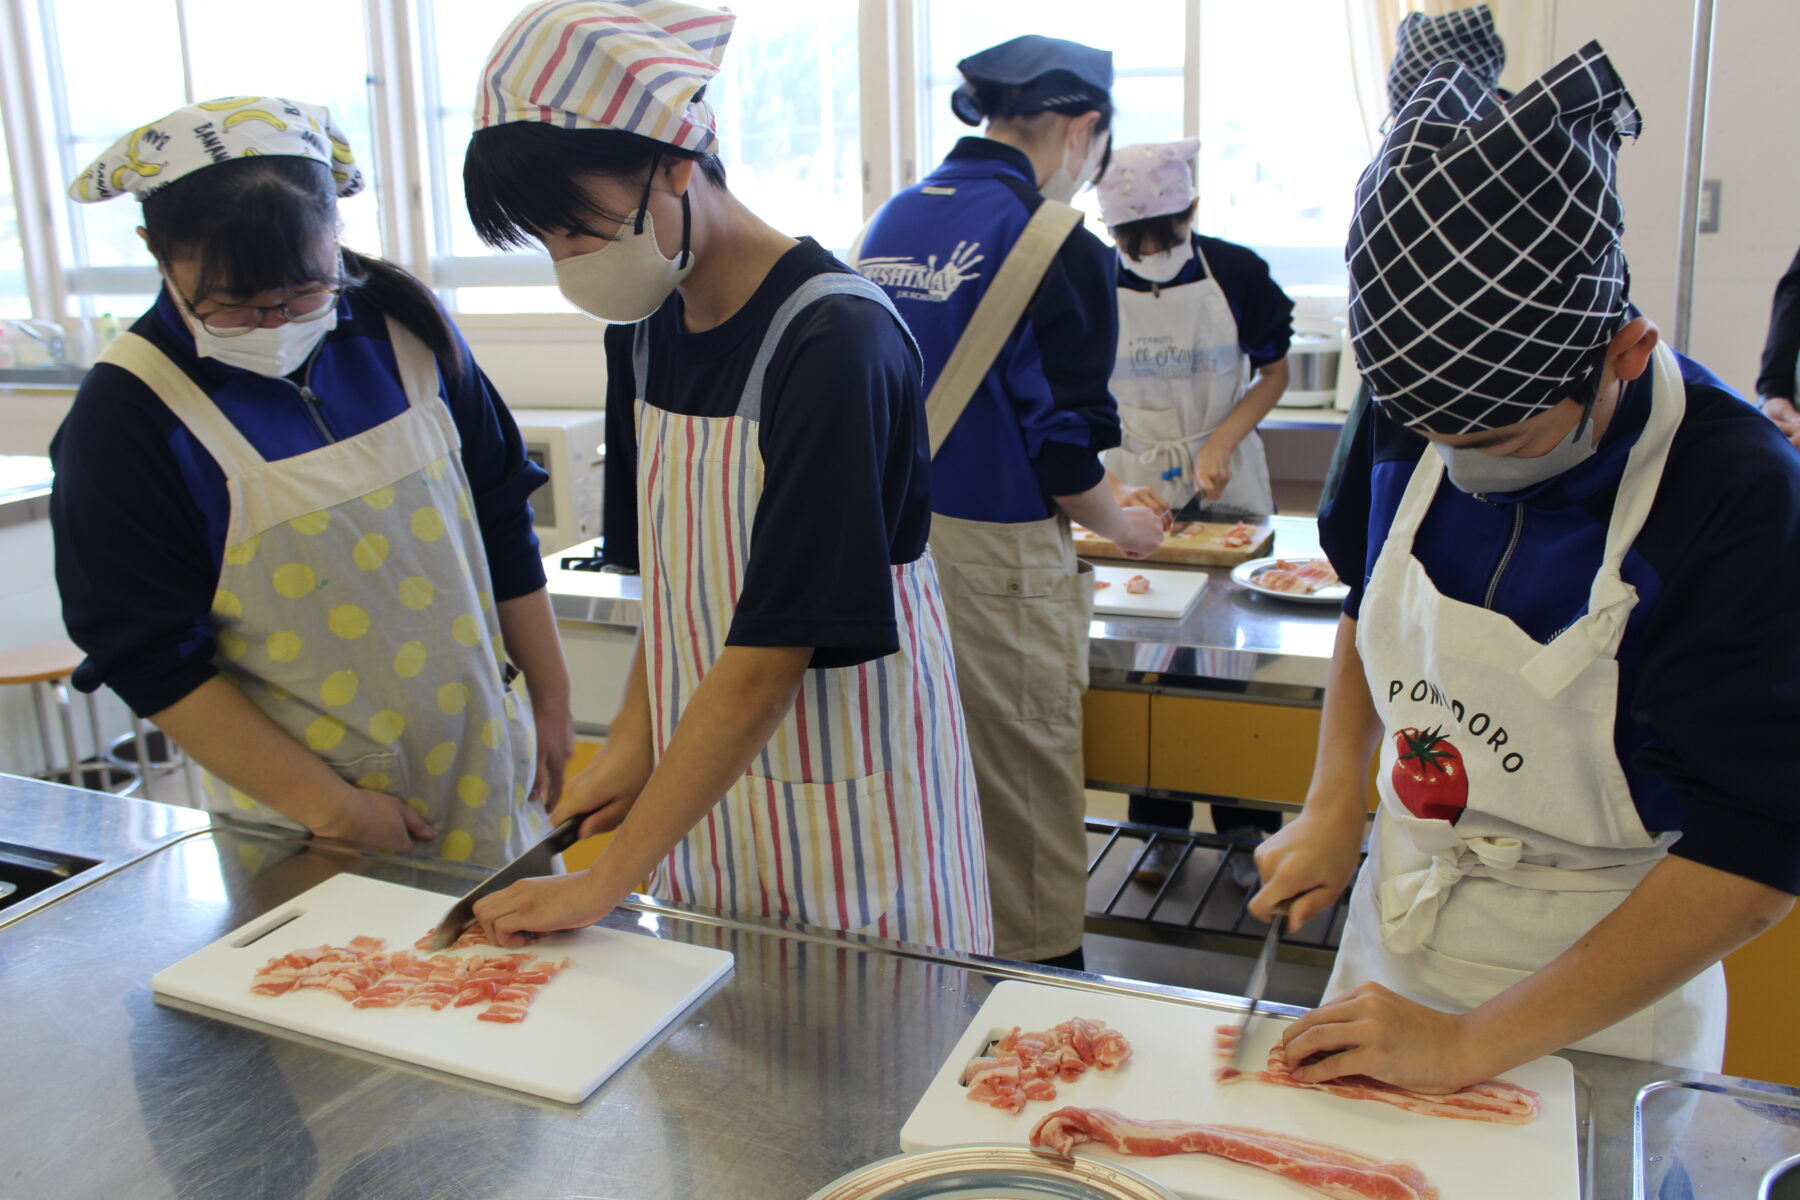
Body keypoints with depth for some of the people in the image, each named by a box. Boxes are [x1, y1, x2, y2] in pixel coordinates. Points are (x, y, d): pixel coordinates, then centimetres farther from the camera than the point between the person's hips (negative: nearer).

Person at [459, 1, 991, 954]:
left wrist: (604, 884, -21)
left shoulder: (836, 343, -23)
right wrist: (634, 736, -2)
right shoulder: (642, 324, 2)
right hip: (703, 782, 6)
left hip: (846, 804, -6)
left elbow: (772, 651, -25)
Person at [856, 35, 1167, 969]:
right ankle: (1044, 965, 24)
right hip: (992, 558, -7)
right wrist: (1117, 525, 6)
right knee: (1025, 779, 9)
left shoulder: (892, 220, 8)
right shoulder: (1058, 243, -13)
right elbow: (1064, 445, -12)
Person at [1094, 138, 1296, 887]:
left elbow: (1274, 374, 2)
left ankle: (1246, 823, 16)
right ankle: (1161, 823, 18)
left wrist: (1219, 444, -13)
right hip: (1134, 488, 1)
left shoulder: (1236, 271, -7)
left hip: (1227, 486, 0)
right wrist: (1107, 484, -16)